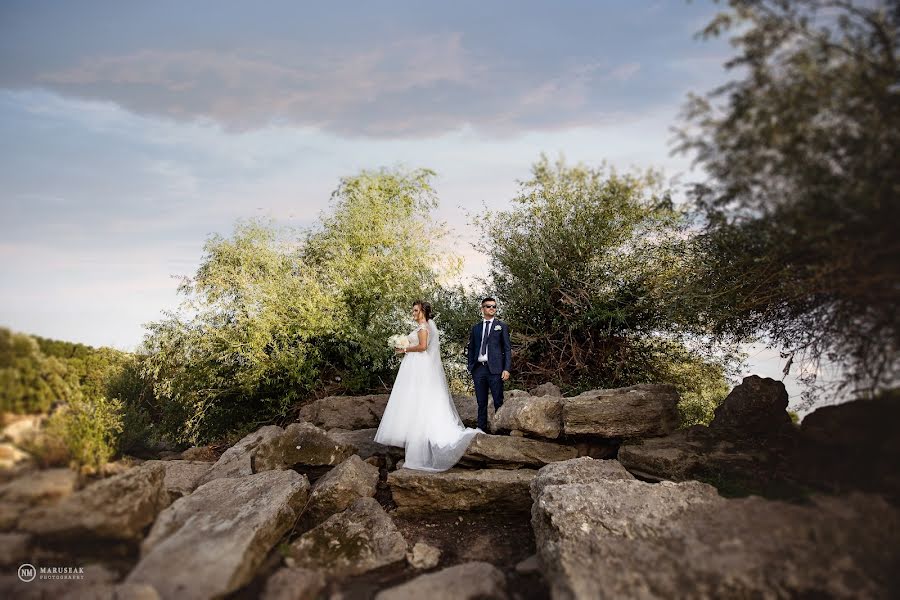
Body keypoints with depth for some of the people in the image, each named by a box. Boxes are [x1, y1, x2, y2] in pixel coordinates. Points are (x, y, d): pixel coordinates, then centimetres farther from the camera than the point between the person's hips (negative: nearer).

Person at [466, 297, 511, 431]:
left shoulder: (502, 326, 6)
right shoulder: (476, 328, 15)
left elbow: (507, 349, 2)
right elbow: (471, 349, 16)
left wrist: (507, 369, -7)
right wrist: (470, 367, 6)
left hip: (495, 369, -3)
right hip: (478, 369, 3)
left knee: (498, 402, -2)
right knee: (481, 403, 9)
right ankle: (481, 430, 14)